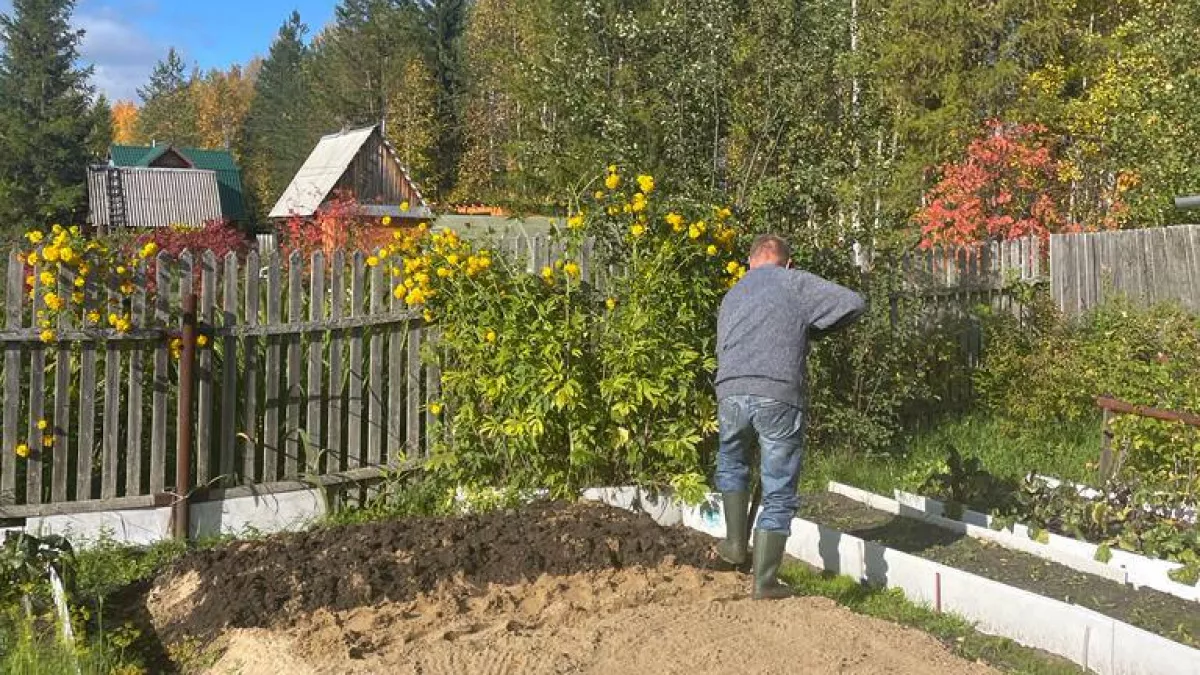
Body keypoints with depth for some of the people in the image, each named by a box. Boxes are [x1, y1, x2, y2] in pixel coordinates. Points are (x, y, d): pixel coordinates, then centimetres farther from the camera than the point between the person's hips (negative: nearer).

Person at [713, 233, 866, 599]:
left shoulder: (732, 296, 27)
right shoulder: (796, 282, 11)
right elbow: (854, 304, 5)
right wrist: (814, 329, 21)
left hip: (730, 392, 4)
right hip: (780, 396, -4)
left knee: (731, 462, 33)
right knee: (779, 495, 8)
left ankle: (735, 543, 29)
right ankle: (764, 581, 12)